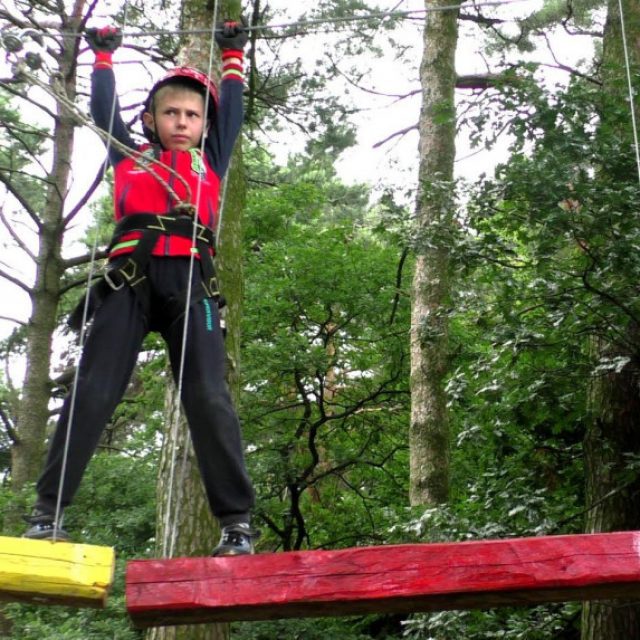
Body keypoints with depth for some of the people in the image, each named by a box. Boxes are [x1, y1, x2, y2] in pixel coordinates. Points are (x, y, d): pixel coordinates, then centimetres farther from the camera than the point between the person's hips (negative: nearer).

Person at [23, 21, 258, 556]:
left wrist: (233, 55, 49)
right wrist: (104, 56, 49)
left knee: (208, 397, -9)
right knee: (93, 391, -7)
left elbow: (231, 110, 37)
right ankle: (47, 512, -5)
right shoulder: (130, 157, 26)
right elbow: (104, 107, 35)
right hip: (130, 280, 0)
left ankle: (237, 521, -9)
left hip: (190, 282, 0)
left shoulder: (210, 160, 27)